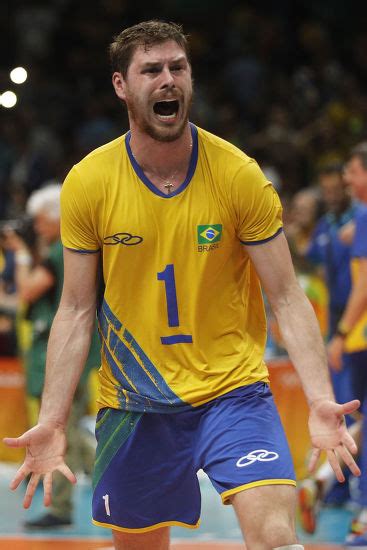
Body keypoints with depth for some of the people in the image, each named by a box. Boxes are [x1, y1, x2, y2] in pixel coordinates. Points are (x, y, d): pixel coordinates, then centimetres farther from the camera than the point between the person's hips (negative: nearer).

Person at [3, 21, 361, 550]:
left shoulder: (239, 175, -8)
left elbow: (286, 298, -6)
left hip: (233, 389, -2)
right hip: (133, 401, 2)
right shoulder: (87, 184, -5)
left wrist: (320, 400, -20)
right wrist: (51, 421, -8)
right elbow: (77, 312, 1)